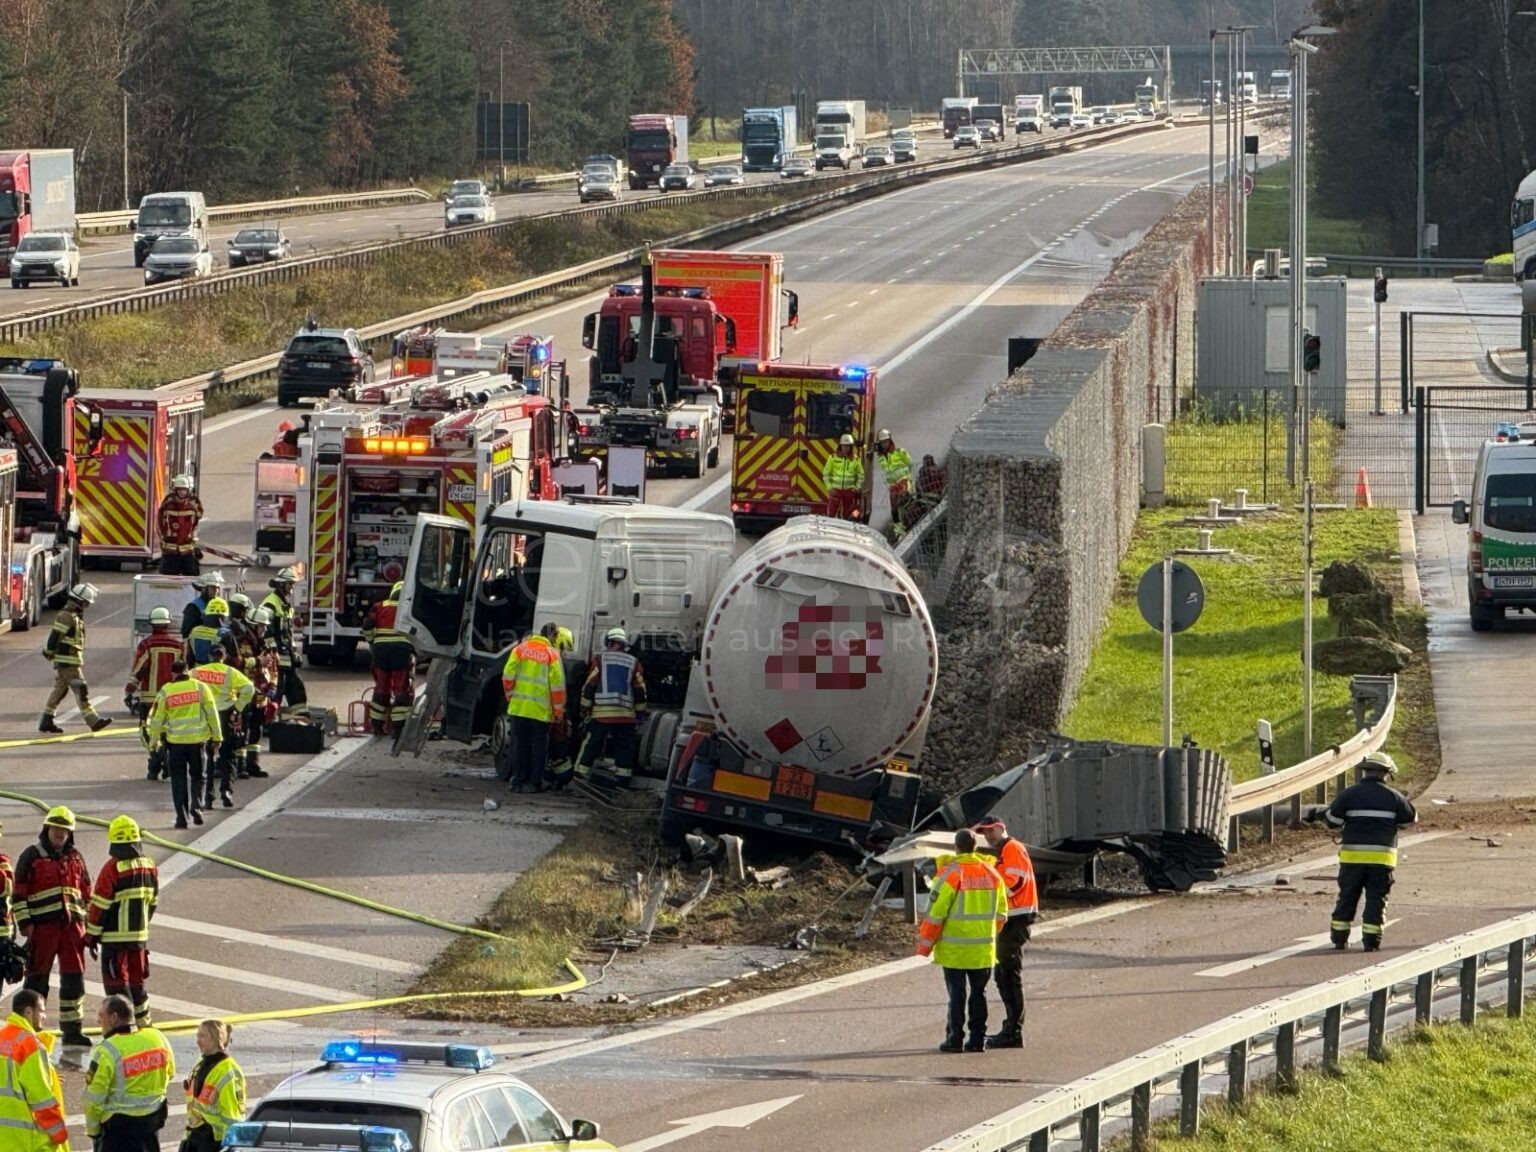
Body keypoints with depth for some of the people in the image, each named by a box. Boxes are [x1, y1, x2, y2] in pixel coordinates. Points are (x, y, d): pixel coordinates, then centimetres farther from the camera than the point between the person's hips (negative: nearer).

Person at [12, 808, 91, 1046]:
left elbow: (87, 894, 21)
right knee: (37, 977, -2)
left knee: (74, 977, 5)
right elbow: (19, 892, -3)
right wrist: (25, 923, -10)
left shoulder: (75, 858, 16)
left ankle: (72, 1030, 13)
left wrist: (89, 927, 15)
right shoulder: (32, 856, 0)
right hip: (42, 925, -5)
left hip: (72, 924, 5)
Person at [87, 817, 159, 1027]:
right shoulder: (150, 868, 4)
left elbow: (100, 906, -12)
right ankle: (143, 1024, 22)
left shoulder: (112, 868, -15)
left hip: (115, 938, -6)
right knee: (136, 982, 17)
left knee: (116, 984, -1)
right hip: (140, 937, 6)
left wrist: (92, 936, -4)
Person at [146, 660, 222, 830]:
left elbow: (157, 718, 2)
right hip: (198, 739, 0)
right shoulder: (200, 687, 0)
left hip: (175, 741, 0)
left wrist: (154, 739, 15)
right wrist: (216, 736, 7)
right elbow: (212, 713, -1)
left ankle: (182, 816, 4)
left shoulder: (166, 691, -1)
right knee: (197, 776, 15)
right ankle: (196, 805, -7)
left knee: (178, 779, 8)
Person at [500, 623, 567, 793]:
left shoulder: (520, 650, 3)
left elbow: (508, 676, 1)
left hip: (519, 707, 2)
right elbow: (557, 685, -5)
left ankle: (518, 780, 5)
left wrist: (510, 696, 16)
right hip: (541, 709, -2)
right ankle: (535, 781, 7)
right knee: (539, 745, 7)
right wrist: (559, 711, 3)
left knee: (519, 743, 8)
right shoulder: (552, 655, -4)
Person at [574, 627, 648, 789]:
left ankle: (580, 777, 6)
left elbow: (589, 686, -1)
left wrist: (585, 708, 8)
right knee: (624, 749, 6)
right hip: (625, 715, 1)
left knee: (591, 746, 5)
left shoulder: (599, 660, 2)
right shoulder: (633, 663, 7)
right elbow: (640, 691, 9)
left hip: (600, 714, -1)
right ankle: (622, 781, 2)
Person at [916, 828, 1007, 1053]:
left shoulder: (950, 873, -13)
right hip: (983, 950, 4)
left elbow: (935, 912, -12)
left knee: (957, 993, 1)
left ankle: (955, 1038, 1)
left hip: (954, 950, -4)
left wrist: (925, 944, -4)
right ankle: (977, 1039, 11)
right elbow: (1000, 913, 12)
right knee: (978, 992, 10)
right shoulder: (991, 874, 4)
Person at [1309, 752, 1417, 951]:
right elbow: (1411, 817, 11)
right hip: (1382, 857, -1)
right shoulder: (1392, 796, 1)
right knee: (1376, 899, 4)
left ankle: (1339, 938, 12)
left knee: (1347, 897, 11)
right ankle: (1371, 940, -1)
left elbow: (1332, 820, -2)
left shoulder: (1349, 794, -1)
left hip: (1352, 855, 1)